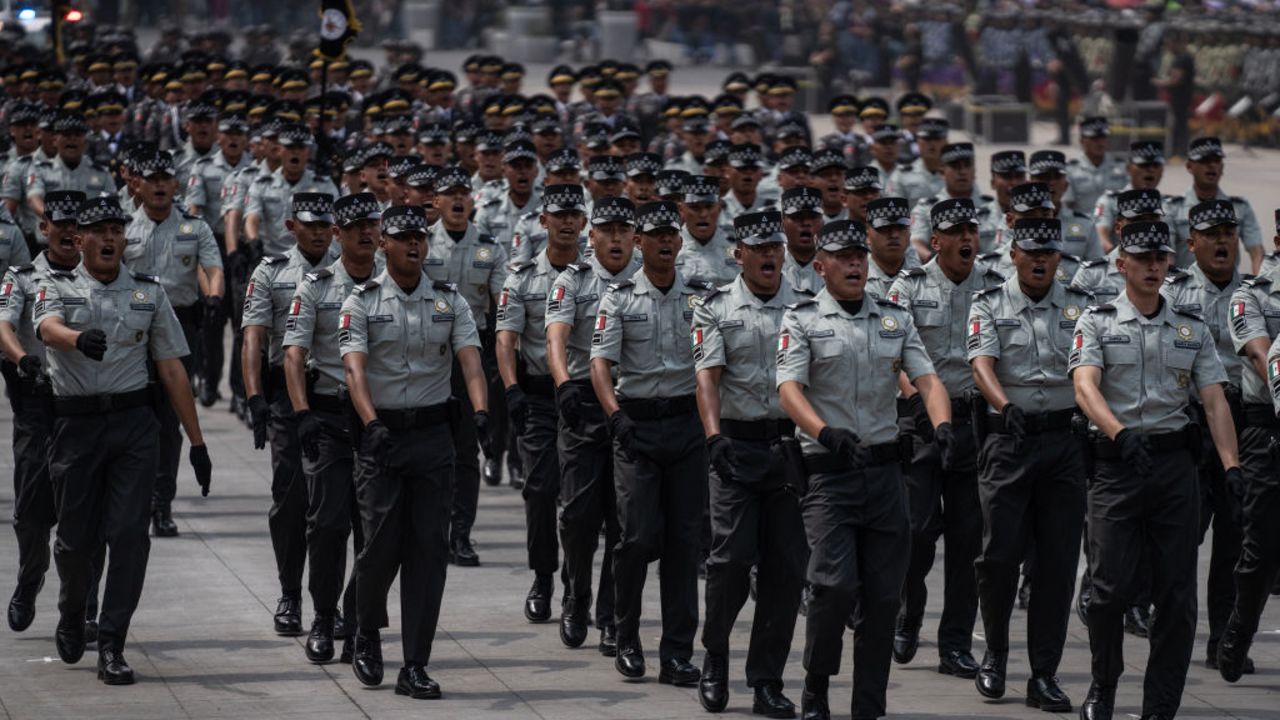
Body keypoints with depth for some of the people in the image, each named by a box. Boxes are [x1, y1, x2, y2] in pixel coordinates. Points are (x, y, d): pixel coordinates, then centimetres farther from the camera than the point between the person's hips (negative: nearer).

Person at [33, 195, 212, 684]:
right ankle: (71, 617, 36)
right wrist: (80, 339, -44)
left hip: (134, 423, 1)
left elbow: (172, 370, 9)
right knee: (76, 537, 6)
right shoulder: (57, 287, 4)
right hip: (75, 422, -1)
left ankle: (111, 647, -6)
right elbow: (48, 328, -20)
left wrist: (197, 443, 6)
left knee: (129, 534, -10)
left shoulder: (149, 293, 10)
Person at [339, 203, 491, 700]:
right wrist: (372, 423, -31)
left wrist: (481, 411, -27)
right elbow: (354, 368, -14)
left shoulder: (450, 301, 5)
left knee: (429, 549, -2)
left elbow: (470, 359, -8)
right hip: (380, 434, -2)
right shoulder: (362, 302, -1)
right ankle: (367, 635, 25)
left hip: (433, 434, 2)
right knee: (382, 544, -5)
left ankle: (415, 667, 1)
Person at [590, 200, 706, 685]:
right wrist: (616, 416, -22)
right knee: (639, 535, -10)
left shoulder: (698, 298, 8)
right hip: (636, 424, -2)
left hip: (686, 422, 2)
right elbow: (600, 362, -7)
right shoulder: (620, 298, 1)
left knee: (683, 539, 1)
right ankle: (626, 637, 11)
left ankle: (677, 654, 4)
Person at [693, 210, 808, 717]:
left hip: (791, 447, 2)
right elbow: (708, 376, -8)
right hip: (736, 445, -2)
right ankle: (715, 655, 14)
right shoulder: (715, 309, 3)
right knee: (732, 556, -11)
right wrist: (714, 437, -22)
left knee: (786, 567, 0)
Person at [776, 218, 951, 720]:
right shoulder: (802, 320, 0)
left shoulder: (896, 320, 12)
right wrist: (825, 432, -32)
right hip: (829, 471, -4)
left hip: (885, 468, 4)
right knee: (836, 585, -17)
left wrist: (942, 427, -18)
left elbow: (927, 380, 3)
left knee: (883, 595, 3)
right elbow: (789, 388, -13)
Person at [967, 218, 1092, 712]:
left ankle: (1044, 674, 6)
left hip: (1065, 442, 2)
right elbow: (982, 366, -12)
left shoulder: (1081, 307, 7)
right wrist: (1005, 405, -32)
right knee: (1000, 554, -2)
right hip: (1008, 438, -1)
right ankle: (995, 653, 20)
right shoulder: (989, 306, 2)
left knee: (1058, 560, 0)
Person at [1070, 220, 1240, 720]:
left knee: (1177, 593, -1)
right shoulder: (1097, 322, 3)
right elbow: (1085, 386, -14)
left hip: (1175, 465, 3)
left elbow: (1214, 401, 4)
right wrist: (1120, 432, -33)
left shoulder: (1192, 330, 12)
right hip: (1117, 466, -3)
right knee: (1111, 587, -6)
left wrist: (1231, 466, -11)